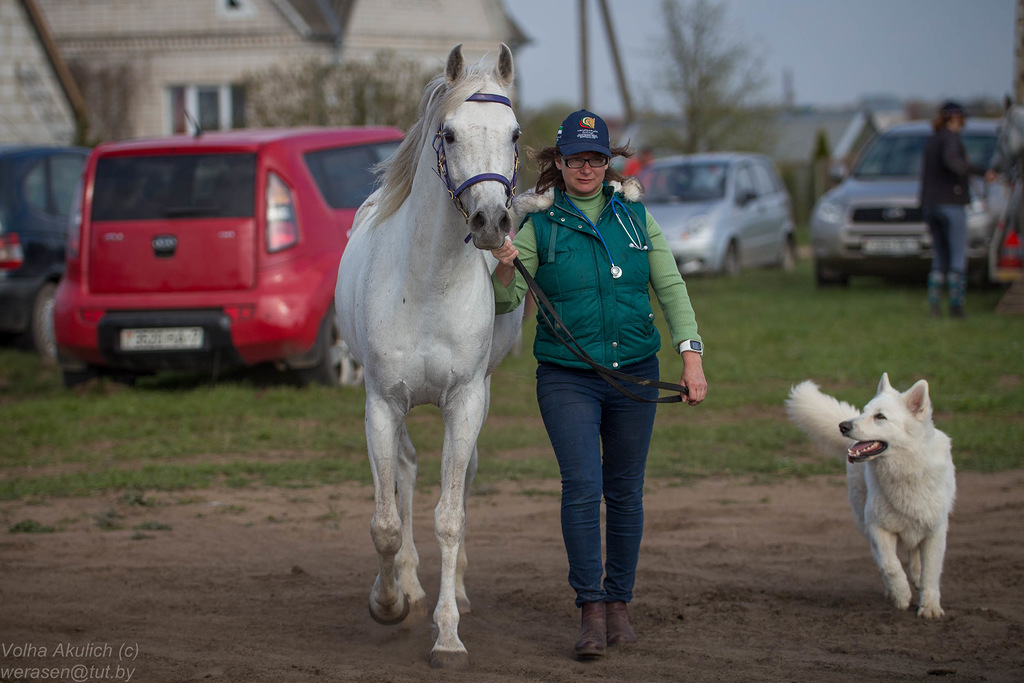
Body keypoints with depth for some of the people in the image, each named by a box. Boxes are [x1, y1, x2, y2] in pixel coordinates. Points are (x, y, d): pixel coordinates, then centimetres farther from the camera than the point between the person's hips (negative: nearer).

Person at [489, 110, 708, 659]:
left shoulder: (635, 215, 5)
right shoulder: (539, 223, -2)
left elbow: (670, 287, 5)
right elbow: (506, 302, -5)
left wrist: (690, 352, -6)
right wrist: (504, 269, -27)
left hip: (633, 373, 3)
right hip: (566, 378, -3)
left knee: (625, 492, 8)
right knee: (582, 485, -15)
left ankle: (618, 602, 21)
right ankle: (590, 610, -9)